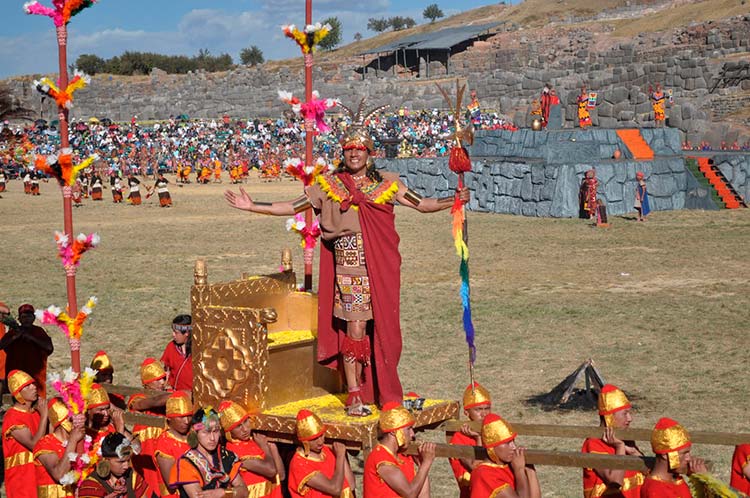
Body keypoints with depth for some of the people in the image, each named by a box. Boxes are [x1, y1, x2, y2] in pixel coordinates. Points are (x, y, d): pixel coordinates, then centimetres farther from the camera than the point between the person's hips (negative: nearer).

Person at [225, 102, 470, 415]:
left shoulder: (386, 184, 8)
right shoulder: (328, 186, 7)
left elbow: (423, 204, 8)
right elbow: (291, 207, 9)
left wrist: (453, 201, -5)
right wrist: (252, 206, 5)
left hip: (379, 270, 1)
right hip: (348, 269, -1)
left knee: (381, 328, 4)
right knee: (354, 328, -5)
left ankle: (383, 391, 16)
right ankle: (355, 396, 1)